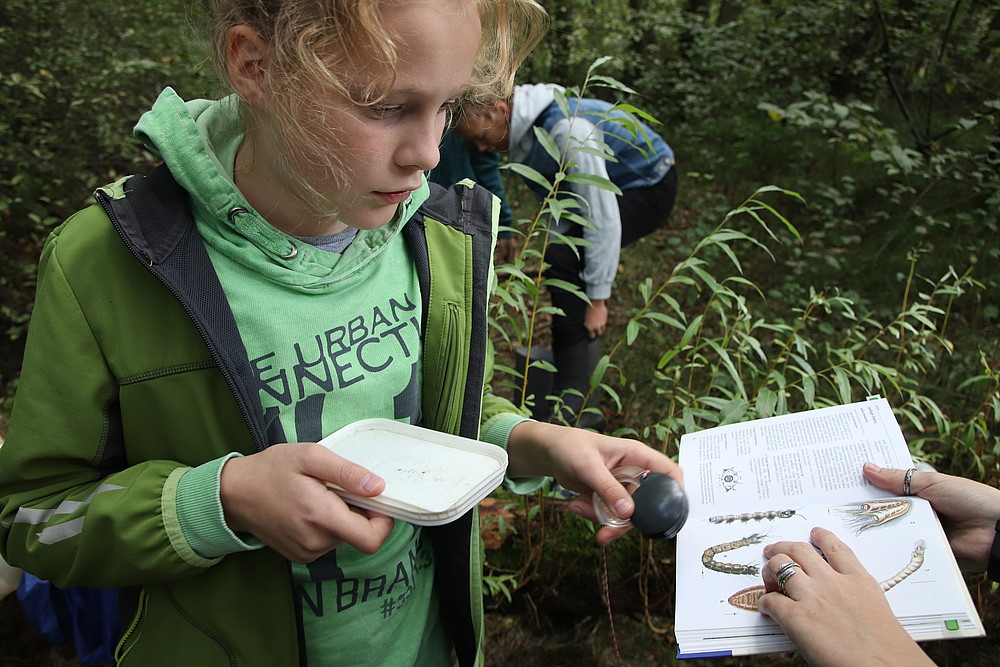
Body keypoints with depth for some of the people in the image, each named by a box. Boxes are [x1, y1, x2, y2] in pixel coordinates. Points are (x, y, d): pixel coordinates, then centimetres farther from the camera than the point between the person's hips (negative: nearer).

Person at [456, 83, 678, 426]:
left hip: (650, 187, -9)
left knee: (565, 260, -23)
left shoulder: (566, 130, -33)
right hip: (617, 185, 9)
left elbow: (602, 216, -32)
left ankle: (570, 404, -19)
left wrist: (597, 299, -28)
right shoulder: (522, 130, -5)